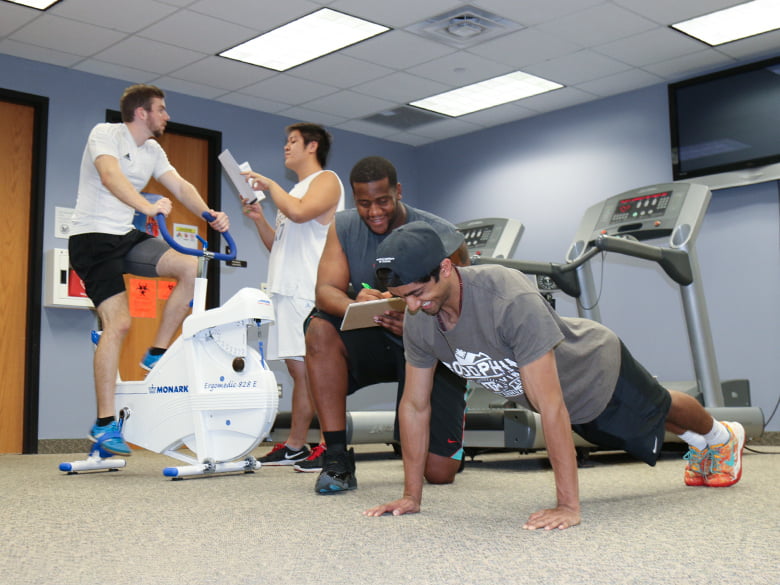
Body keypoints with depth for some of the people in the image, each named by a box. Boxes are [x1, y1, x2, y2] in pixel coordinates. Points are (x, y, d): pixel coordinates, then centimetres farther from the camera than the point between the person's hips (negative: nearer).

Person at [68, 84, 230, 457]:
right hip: (93, 238, -7)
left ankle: (156, 355, -1)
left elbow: (180, 186, 2)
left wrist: (210, 214, -17)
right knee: (118, 322, -19)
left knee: (191, 266, -12)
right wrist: (147, 206, -44)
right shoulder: (105, 134, -9)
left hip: (127, 237, 7)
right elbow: (111, 177, -28)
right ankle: (104, 423, -15)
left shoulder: (153, 151, 13)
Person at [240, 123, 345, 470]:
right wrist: (258, 219, 11)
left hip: (311, 290, -9)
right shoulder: (294, 191, 28)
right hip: (286, 289, 9)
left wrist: (269, 185, -6)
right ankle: (294, 447, 14)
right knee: (299, 370, 10)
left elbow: (300, 212, -20)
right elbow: (278, 244, 27)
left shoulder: (326, 180, 1)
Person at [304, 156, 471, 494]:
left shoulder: (441, 237, -16)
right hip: (375, 342, 3)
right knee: (320, 330, -31)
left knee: (439, 473, -8)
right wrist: (355, 306, -41)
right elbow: (325, 290, -16)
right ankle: (337, 458, -22)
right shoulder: (344, 228, -5)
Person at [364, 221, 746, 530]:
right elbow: (415, 405, -15)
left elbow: (550, 406, -45)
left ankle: (723, 437, 60)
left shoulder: (510, 300, -46)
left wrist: (568, 505, -44)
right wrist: (411, 496, -13)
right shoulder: (417, 322, -26)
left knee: (657, 411, 26)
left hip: (598, 370, -6)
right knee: (637, 436, 32)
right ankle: (697, 442, 65)